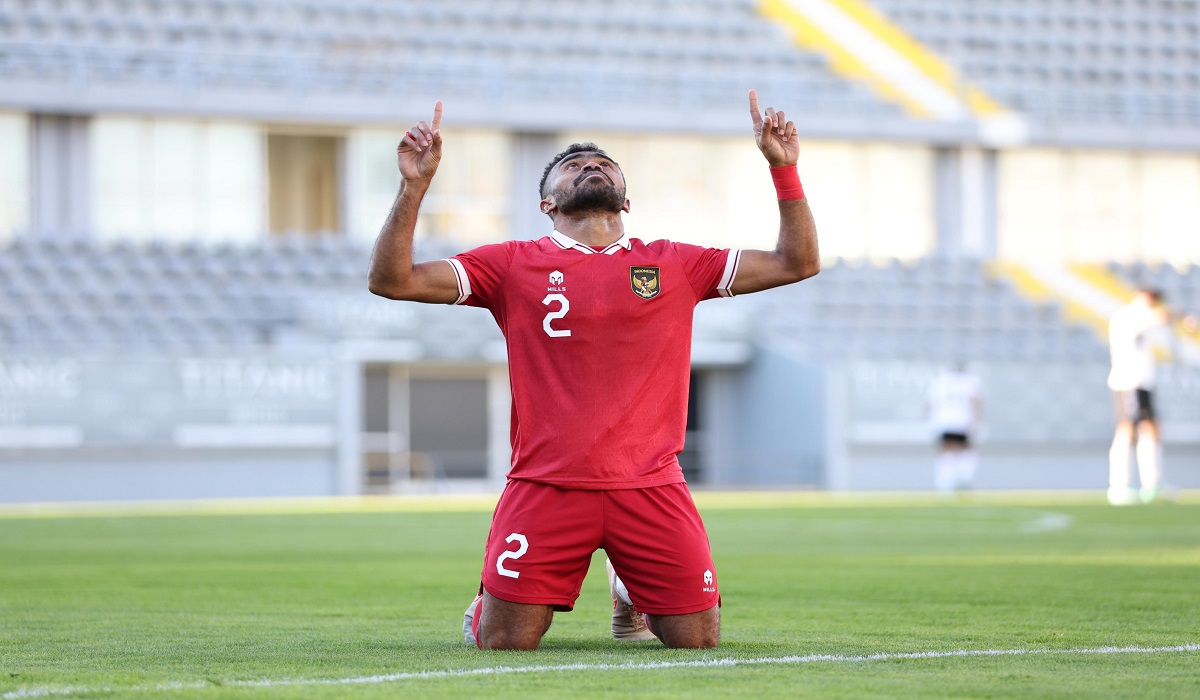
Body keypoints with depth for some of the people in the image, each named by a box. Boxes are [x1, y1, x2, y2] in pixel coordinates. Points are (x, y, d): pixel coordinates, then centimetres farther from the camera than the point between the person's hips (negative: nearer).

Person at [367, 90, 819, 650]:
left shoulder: (673, 266, 13)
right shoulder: (514, 265, 7)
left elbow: (797, 263, 14)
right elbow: (391, 280, 2)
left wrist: (783, 169, 6)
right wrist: (414, 186, -9)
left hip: (650, 487, 2)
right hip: (547, 488, -2)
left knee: (698, 640, -2)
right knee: (503, 644, -8)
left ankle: (633, 593, 32)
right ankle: (489, 602, 29)